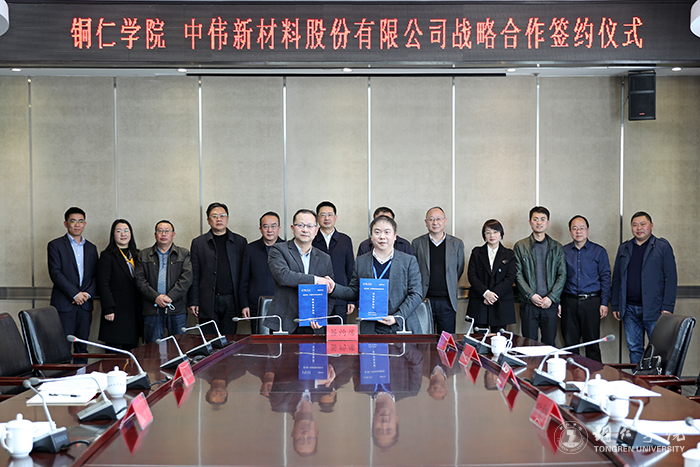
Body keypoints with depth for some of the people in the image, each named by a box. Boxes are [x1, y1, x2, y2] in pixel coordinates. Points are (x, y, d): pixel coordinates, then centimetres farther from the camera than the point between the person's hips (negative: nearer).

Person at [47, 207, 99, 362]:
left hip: (85, 304, 4)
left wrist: (88, 294, -6)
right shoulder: (55, 245, 2)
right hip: (64, 304, -4)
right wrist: (75, 294, -13)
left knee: (82, 347, 7)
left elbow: (95, 275, 12)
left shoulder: (91, 248, 16)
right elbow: (55, 273, -8)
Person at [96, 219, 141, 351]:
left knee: (132, 349, 6)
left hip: (134, 310, 5)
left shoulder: (136, 255, 14)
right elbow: (103, 284, -8)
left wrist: (142, 309, 9)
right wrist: (108, 309, -15)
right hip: (117, 311, -5)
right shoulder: (107, 256, -3)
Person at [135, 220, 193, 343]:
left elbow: (186, 278, -2)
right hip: (152, 309, 1)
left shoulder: (183, 254, 10)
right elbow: (140, 280, 4)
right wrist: (156, 297, -10)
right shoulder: (143, 255, 13)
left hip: (177, 310, 0)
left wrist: (170, 297, -12)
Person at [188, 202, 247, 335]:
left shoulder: (240, 242, 9)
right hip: (208, 302, 0)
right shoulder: (198, 243, 8)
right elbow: (194, 275, 5)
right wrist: (193, 302, -1)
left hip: (231, 301, 1)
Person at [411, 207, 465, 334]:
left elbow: (459, 269, 15)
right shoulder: (417, 243, 5)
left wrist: (450, 287, 13)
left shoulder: (457, 244, 7)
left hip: (447, 302, 1)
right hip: (424, 301, 0)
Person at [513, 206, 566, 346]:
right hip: (528, 303, -1)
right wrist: (530, 295, -11)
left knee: (549, 344, 4)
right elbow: (517, 274, 0)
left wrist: (551, 297, -8)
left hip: (550, 303, 1)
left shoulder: (557, 247, 10)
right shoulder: (520, 246, 6)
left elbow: (562, 275, 5)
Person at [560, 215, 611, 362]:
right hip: (569, 302, 2)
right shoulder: (563, 251, 9)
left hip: (591, 301, -2)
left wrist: (604, 303, -3)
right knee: (570, 343, 4)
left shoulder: (599, 251, 4)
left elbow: (605, 278, 3)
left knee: (592, 344, 1)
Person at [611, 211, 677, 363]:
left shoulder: (663, 246, 2)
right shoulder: (623, 249, 15)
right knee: (634, 349, 8)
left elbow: (671, 278, -3)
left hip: (653, 310, -4)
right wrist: (615, 306, 9)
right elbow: (616, 278, 16)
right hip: (629, 309, 4)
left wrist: (667, 307, -11)